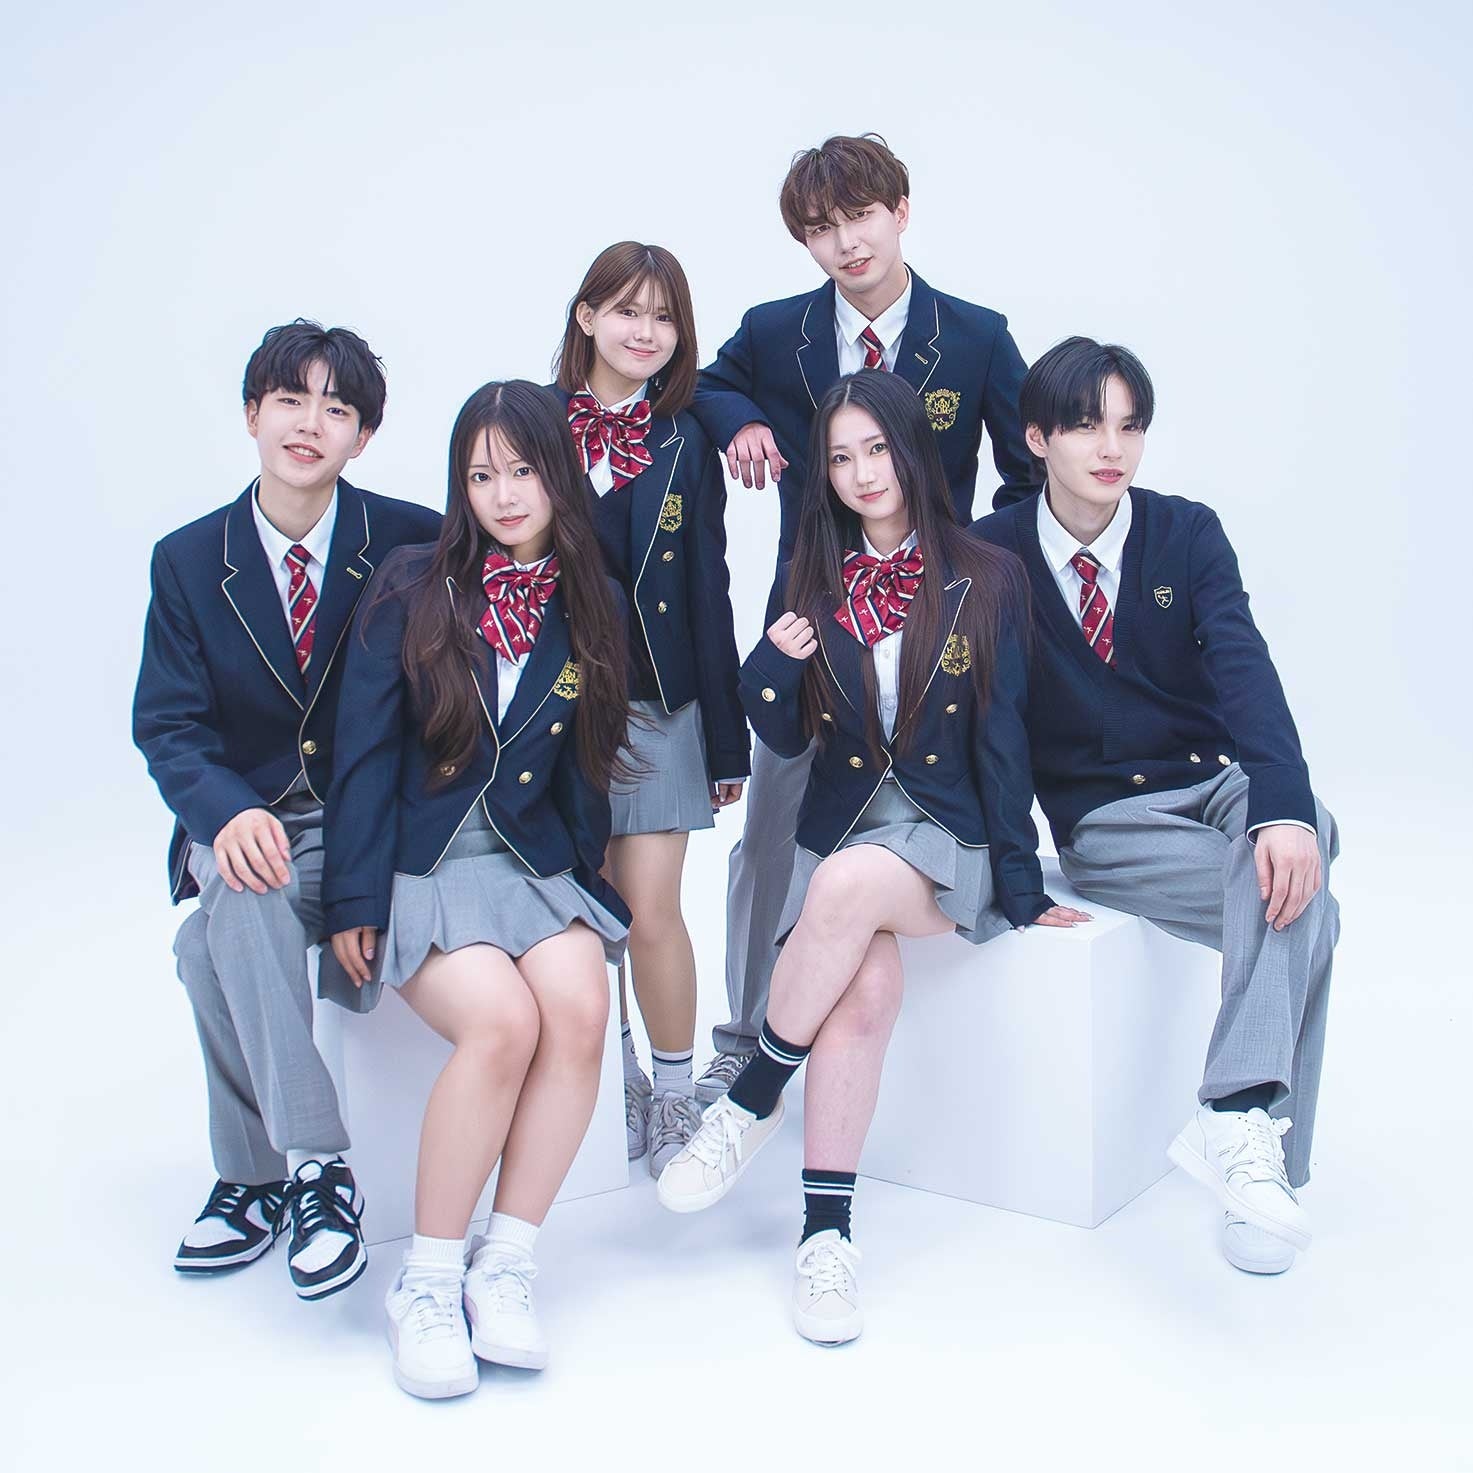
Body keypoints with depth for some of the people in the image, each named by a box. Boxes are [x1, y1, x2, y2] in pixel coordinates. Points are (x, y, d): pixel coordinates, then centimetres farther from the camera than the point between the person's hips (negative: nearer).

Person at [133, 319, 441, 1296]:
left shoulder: (413, 544, -2)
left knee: (214, 945, -28)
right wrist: (229, 814, -21)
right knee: (241, 905, -31)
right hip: (247, 825, 2)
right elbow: (167, 726, -1)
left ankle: (255, 1178, -14)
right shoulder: (189, 561, 5)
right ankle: (312, 1169, -21)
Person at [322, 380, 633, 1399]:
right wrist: (355, 901, -8)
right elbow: (366, 752, -3)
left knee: (580, 1011, -26)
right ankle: (428, 1280, -11)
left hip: (536, 863, 3)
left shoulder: (591, 609, 9)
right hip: (420, 865, -3)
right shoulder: (413, 589, 1)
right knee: (503, 1021, -28)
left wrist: (584, 879, 4)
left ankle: (506, 1264, -12)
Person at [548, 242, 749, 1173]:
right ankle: (614, 1084, 24)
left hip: (656, 708, 0)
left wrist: (726, 739, 3)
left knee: (652, 912, -3)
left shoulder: (684, 442, 5)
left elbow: (707, 595, 5)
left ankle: (676, 1097, 13)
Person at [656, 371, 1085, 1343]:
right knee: (867, 982, -29)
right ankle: (826, 1232, -22)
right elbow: (785, 740, 10)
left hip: (950, 836, -2)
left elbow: (1002, 738, -1)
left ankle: (752, 1101, -17)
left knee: (848, 882, -35)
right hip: (841, 822, 2)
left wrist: (1021, 885, -4)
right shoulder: (810, 582, 10)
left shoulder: (987, 580, 1)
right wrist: (773, 666, -12)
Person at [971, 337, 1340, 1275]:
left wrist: (1283, 808, -31)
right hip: (1103, 824, -2)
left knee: (1291, 871, -35)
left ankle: (1240, 1119, -43)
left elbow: (1243, 667, -14)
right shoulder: (992, 554, -1)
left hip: (1221, 786, 2)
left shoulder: (1188, 534, 2)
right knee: (1302, 914, -29)